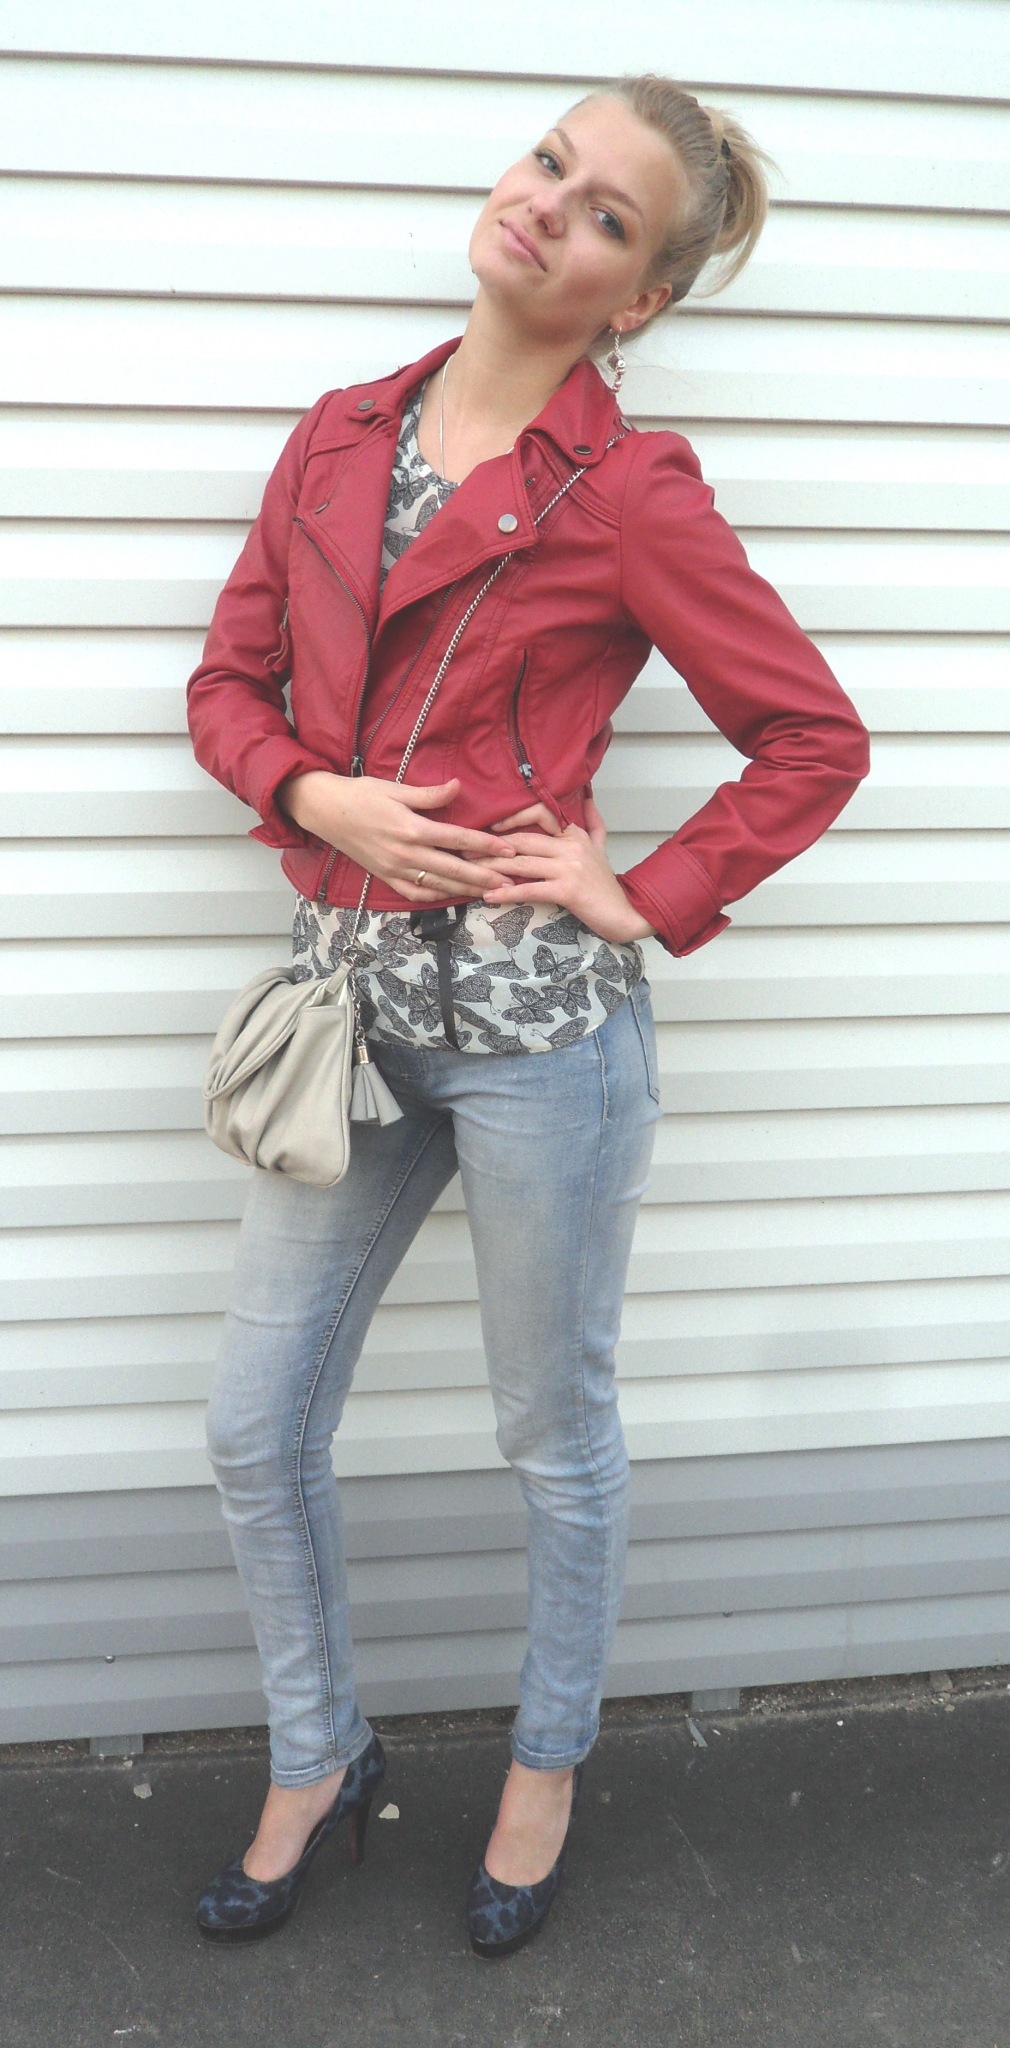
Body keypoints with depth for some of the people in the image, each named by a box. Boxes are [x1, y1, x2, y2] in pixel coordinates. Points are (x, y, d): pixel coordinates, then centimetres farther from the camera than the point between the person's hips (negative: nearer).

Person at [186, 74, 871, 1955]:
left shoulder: (630, 492, -7)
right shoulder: (341, 435, 8)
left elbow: (816, 739, -4)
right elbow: (231, 682, 11)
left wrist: (654, 899, -9)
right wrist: (319, 798, -7)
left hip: (535, 1012, -5)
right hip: (350, 996, 5)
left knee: (557, 1438, 13)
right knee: (257, 1430, 11)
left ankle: (548, 1767, 38)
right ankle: (319, 1759, 36)